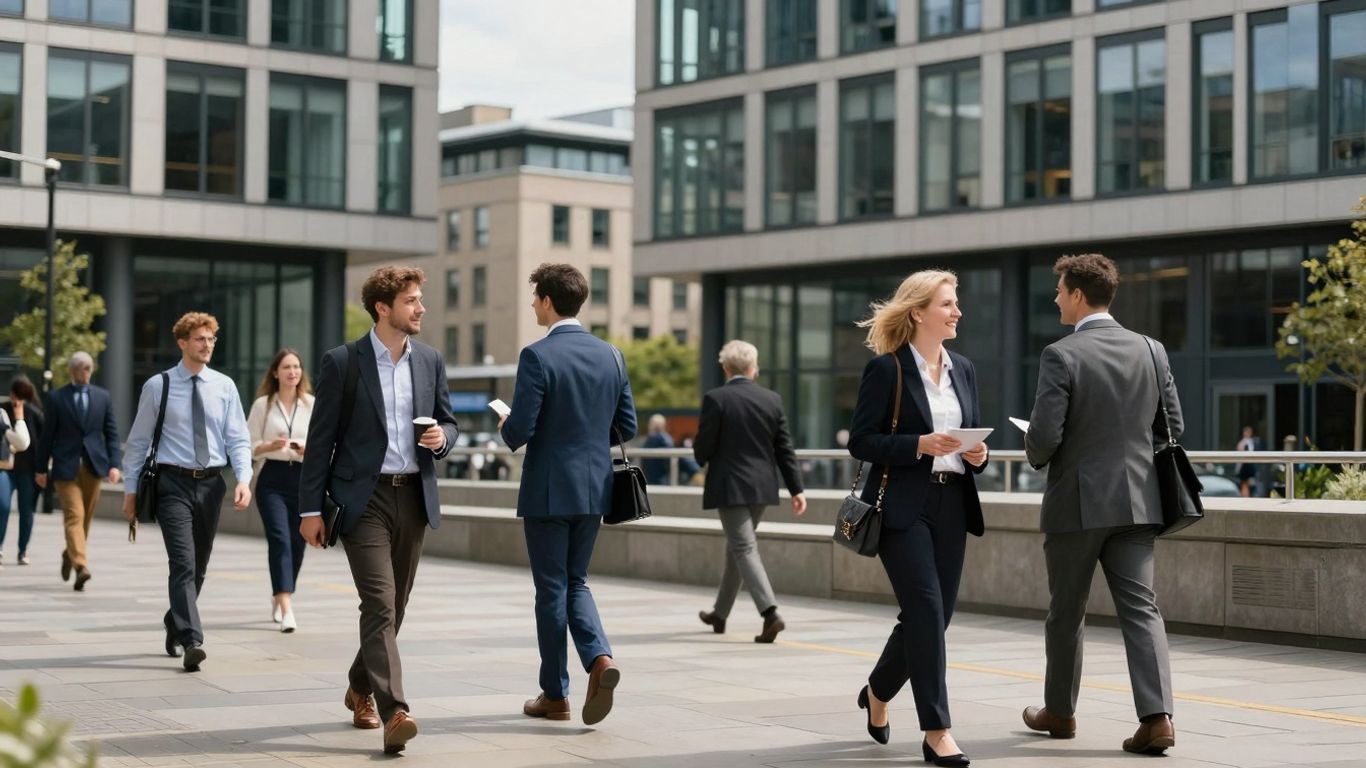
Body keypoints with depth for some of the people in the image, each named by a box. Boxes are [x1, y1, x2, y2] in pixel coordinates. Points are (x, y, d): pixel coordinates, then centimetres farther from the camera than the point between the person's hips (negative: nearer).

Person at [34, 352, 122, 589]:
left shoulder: (103, 397, 10)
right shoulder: (55, 398, 3)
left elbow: (111, 433, 8)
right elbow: (47, 435, 4)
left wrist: (114, 464, -2)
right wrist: (41, 468, 2)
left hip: (94, 464, 3)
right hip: (66, 465, -3)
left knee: (86, 517, 10)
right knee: (74, 516, -12)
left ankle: (70, 554, 32)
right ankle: (81, 566, -20)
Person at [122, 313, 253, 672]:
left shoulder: (224, 386, 6)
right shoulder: (158, 386, 0)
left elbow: (238, 439, 4)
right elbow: (138, 441, 5)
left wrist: (243, 479, -12)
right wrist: (130, 489, 4)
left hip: (211, 483, 4)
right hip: (173, 483, -4)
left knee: (199, 567, 13)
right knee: (184, 563, -16)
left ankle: (175, 629, 32)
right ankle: (191, 641, -22)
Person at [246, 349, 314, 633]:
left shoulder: (312, 405, 7)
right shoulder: (263, 405, 3)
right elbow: (250, 446, 2)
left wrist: (308, 450, -14)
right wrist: (271, 446, -17)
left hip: (304, 477, 3)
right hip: (272, 479, -3)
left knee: (297, 543, 9)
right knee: (279, 540, -15)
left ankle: (279, 599, 31)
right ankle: (286, 609, -22)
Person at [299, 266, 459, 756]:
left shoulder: (431, 361, 9)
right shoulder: (342, 362, -5)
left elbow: (449, 423, 17)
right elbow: (320, 439, -3)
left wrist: (442, 437, -8)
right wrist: (311, 509, -6)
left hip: (413, 498, 5)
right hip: (364, 498, -5)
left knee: (394, 606, 13)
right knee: (379, 605, -14)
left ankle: (361, 689, 35)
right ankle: (394, 712, -20)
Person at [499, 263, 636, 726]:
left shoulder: (537, 356, -15)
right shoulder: (611, 355, 4)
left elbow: (519, 432, -17)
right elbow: (626, 427, 7)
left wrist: (506, 428, 6)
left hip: (548, 490, -5)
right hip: (595, 489, 5)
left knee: (551, 589, 5)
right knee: (576, 583, 18)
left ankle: (555, 695, 14)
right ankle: (600, 658, -6)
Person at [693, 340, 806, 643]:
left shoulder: (715, 399, -11)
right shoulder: (772, 399, 3)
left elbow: (702, 447, -10)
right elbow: (785, 448, 3)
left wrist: (702, 460, 13)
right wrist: (796, 489, 4)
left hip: (729, 487, -6)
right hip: (762, 488, 6)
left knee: (745, 549, -5)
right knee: (737, 547, 19)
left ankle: (771, 613, -22)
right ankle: (720, 613, 32)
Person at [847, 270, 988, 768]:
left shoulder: (963, 370, 13)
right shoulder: (887, 369, -6)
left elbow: (975, 436, 19)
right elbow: (861, 441, -8)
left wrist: (978, 455, -3)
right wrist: (920, 445, -19)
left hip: (952, 506, 6)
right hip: (904, 507, -6)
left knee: (931, 616, 9)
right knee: (927, 612, -11)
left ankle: (878, 691, 34)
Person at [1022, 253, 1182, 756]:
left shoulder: (1061, 355, -12)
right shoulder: (1151, 351, 4)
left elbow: (1044, 435, -16)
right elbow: (1171, 425, 10)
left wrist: (1037, 456, 6)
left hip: (1077, 502, -4)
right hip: (1136, 501, 4)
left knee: (1066, 611, 11)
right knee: (1140, 607, 2)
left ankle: (1059, 712, 25)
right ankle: (1156, 716, -10)